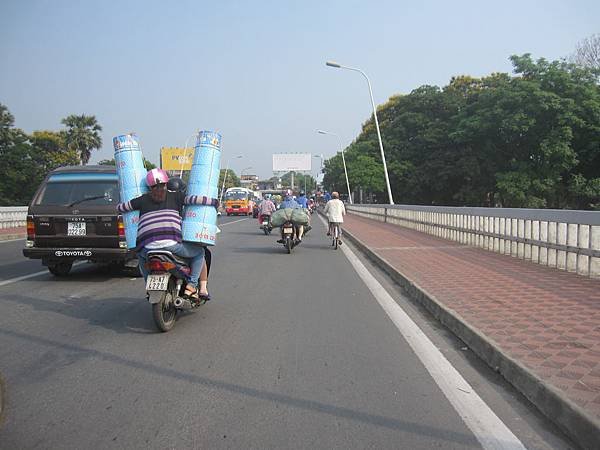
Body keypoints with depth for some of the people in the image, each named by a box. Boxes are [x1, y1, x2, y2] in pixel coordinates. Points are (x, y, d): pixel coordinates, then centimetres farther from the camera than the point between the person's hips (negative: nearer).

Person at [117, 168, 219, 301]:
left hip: (148, 247, 3)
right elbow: (194, 199, 5)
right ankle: (191, 285, 4)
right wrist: (214, 202, 17)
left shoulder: (142, 200, 19)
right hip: (172, 244, -2)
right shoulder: (175, 196, 13)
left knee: (141, 255, 38)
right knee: (199, 252, 20)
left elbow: (119, 207, 26)